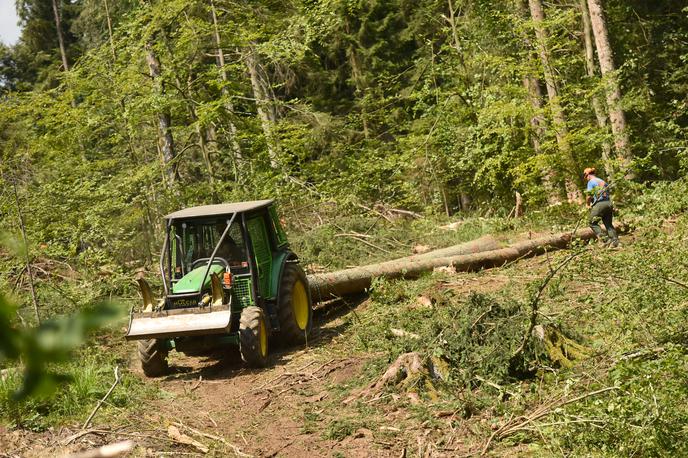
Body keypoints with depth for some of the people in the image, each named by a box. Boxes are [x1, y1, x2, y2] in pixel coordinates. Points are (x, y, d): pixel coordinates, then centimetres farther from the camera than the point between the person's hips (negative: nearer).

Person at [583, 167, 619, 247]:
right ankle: (615, 240, 3)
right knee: (609, 224, 12)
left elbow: (589, 196, -8)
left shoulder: (591, 182, -3)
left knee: (593, 223, 4)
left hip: (599, 204, -7)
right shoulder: (602, 181, 20)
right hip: (608, 203, 7)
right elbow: (608, 193, 20)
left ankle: (604, 238, -8)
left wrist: (588, 204, 9)